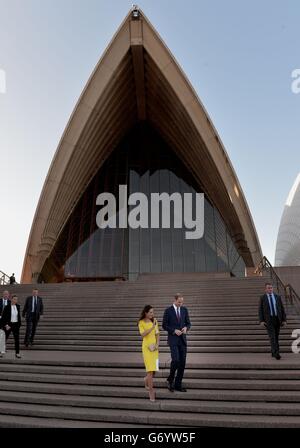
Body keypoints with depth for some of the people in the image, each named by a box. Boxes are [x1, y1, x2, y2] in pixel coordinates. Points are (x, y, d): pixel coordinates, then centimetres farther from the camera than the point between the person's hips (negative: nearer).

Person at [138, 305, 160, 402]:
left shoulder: (154, 321, 6)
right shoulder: (141, 322, -6)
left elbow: (157, 334, 9)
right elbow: (143, 334, -19)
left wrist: (157, 345, -4)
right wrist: (152, 327, -25)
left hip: (154, 347, 4)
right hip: (147, 347, -4)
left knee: (154, 368, 10)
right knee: (150, 369, -9)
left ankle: (146, 380, 41)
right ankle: (151, 391, 1)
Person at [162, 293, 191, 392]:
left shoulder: (184, 310, 6)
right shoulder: (168, 311, -6)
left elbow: (188, 323, 12)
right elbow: (164, 325, -4)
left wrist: (186, 328, -9)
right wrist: (174, 331, -15)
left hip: (182, 339, 5)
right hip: (173, 339, -4)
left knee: (182, 362, 5)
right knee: (175, 360, -16)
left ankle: (178, 385, 18)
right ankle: (170, 379, 10)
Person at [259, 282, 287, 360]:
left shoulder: (278, 297, 7)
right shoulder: (262, 298, 0)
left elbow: (282, 309, 8)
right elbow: (260, 310, -3)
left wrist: (284, 320, 0)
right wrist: (261, 321, -12)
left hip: (277, 319, 3)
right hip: (268, 320, -3)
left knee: (276, 337, 11)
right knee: (272, 337, -12)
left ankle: (273, 352, 25)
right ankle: (276, 353, -16)